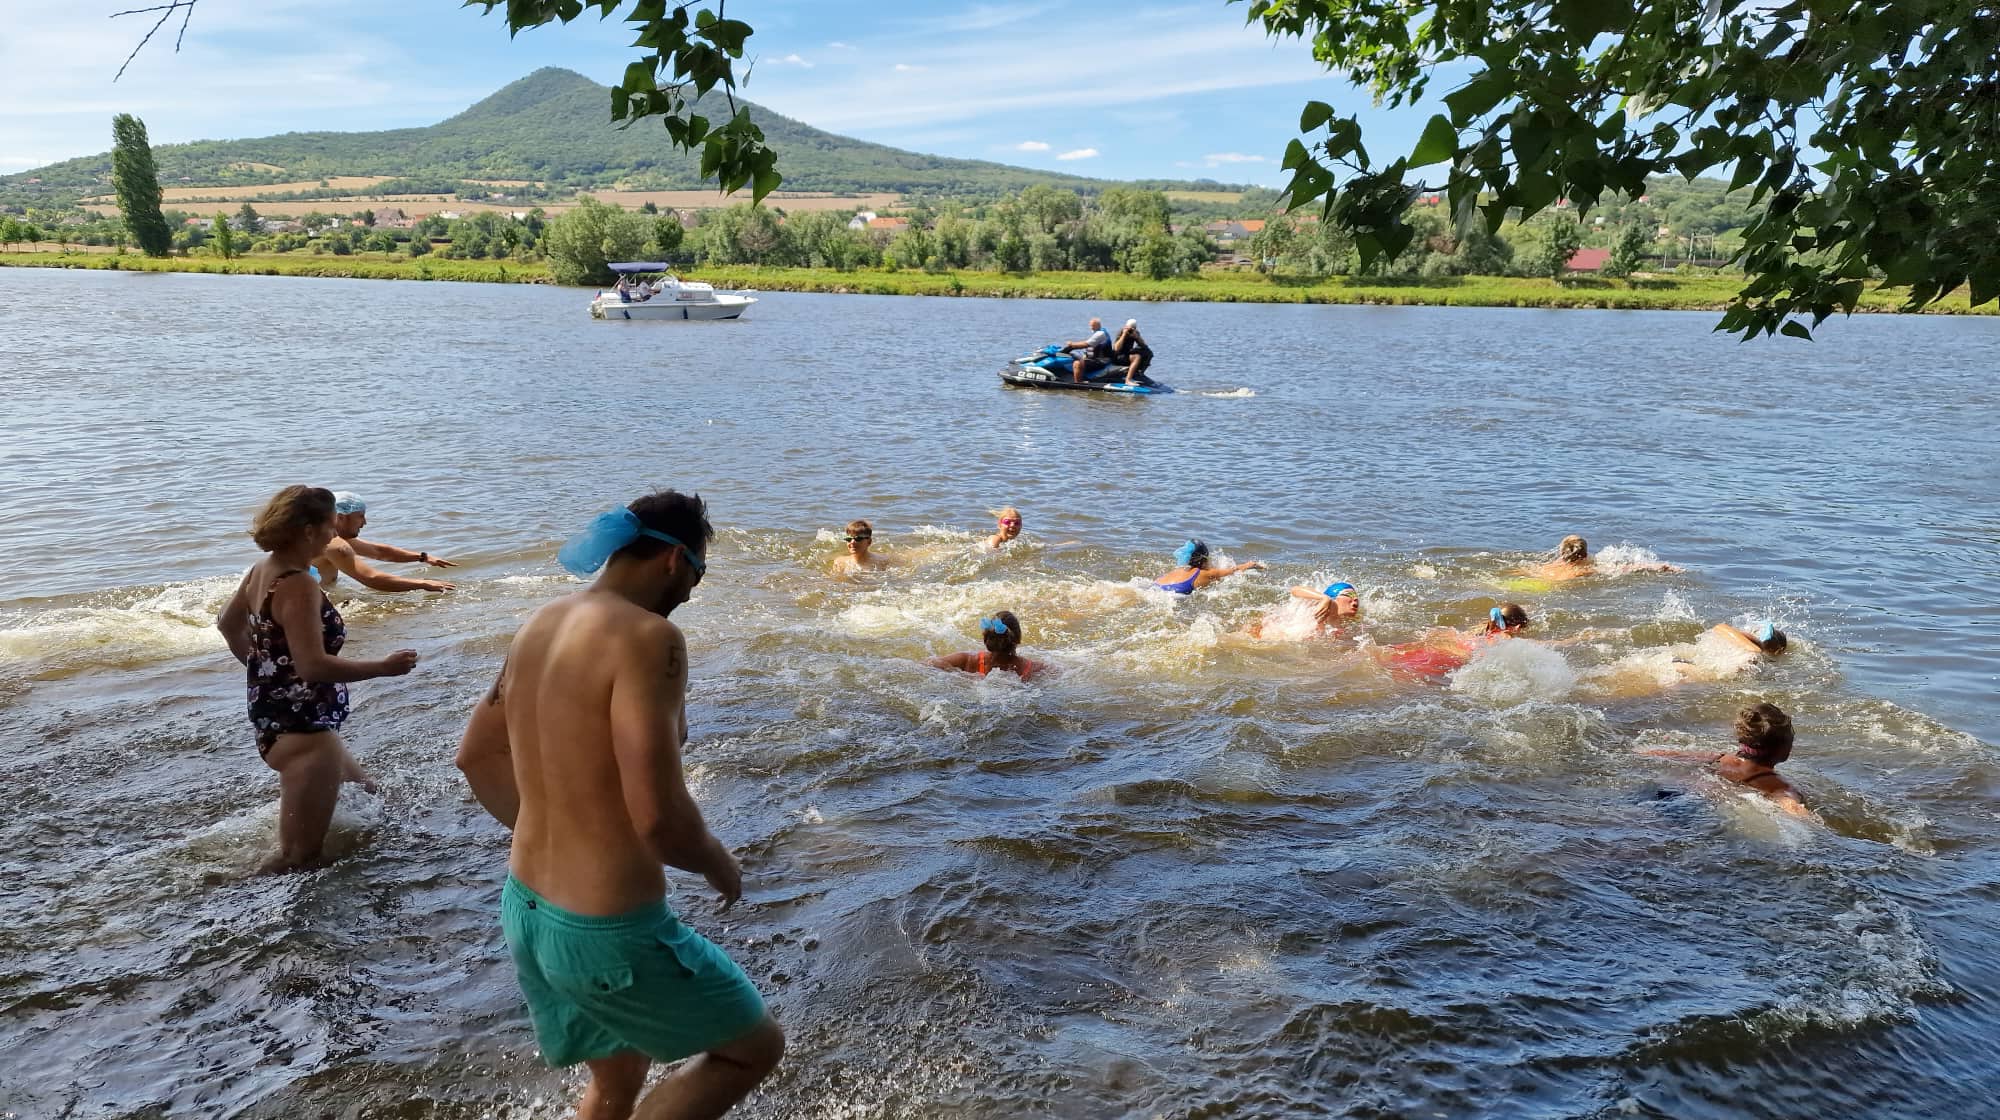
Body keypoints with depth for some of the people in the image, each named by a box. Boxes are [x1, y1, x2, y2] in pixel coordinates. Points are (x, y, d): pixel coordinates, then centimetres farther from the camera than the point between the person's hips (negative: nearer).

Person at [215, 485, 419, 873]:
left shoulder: (263, 570, 6)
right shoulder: (298, 586, -23)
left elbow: (227, 623, 22)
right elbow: (314, 666, -30)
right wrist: (384, 668, -21)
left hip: (276, 716, 11)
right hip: (301, 728, -11)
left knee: (363, 795, 28)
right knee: (301, 858, -2)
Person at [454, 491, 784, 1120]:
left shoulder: (540, 625, 4)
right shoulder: (648, 637, -23)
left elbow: (476, 754, 16)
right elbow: (658, 816, -29)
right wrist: (718, 863, -9)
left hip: (524, 909, 9)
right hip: (608, 936, -8)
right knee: (755, 1047, 15)